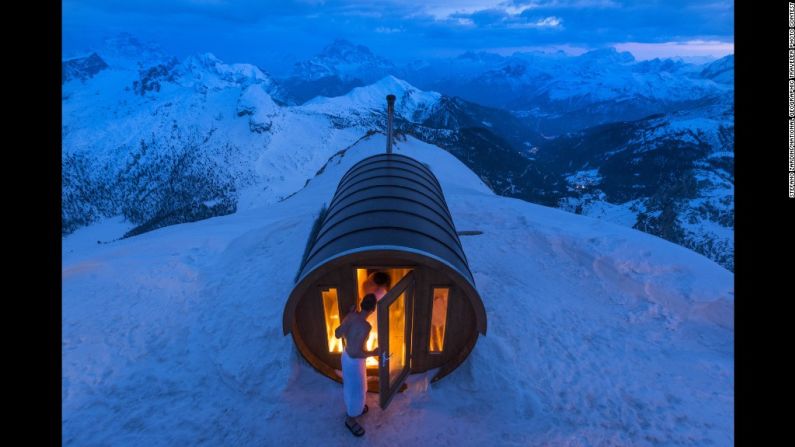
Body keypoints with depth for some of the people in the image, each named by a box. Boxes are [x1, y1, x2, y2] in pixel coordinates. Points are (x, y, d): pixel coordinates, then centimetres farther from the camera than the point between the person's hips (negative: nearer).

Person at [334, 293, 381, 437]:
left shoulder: (351, 316, -13)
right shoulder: (365, 326, -34)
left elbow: (337, 334, -1)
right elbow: (356, 352, -34)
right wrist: (374, 353, -18)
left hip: (346, 355, 8)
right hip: (354, 361, -8)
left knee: (350, 385, 31)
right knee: (356, 390, 16)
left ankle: (354, 408, 56)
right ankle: (350, 419, 39)